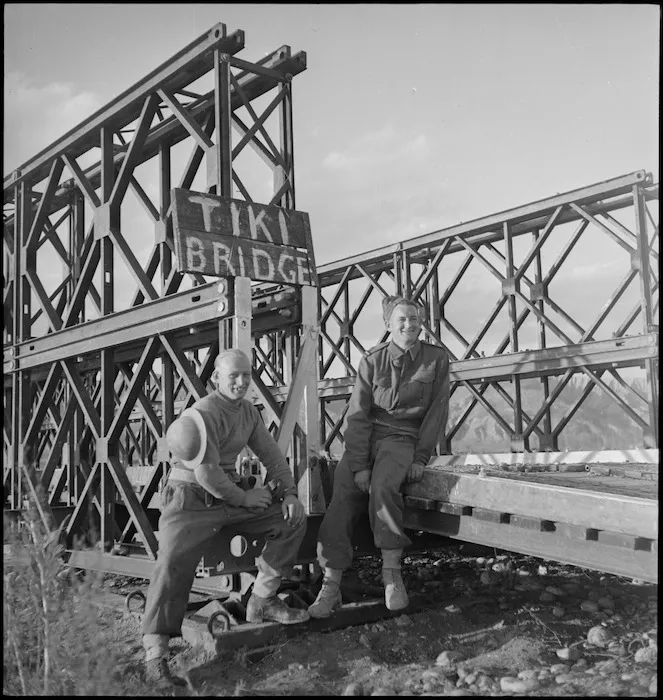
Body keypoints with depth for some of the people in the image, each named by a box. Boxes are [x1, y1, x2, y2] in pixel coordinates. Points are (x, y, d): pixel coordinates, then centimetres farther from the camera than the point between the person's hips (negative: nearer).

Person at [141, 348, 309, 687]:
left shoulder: (249, 412, 9)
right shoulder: (202, 415, -18)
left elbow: (271, 454, 14)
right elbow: (206, 474, -22)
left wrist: (289, 492, 1)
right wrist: (244, 498, -11)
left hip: (231, 495, 8)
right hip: (192, 500, -8)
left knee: (292, 519, 4)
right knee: (173, 564, -25)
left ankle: (262, 601, 12)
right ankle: (155, 656, -20)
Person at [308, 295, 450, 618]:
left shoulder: (436, 358, 4)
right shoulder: (372, 360, 4)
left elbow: (437, 412, 4)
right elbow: (357, 414, -3)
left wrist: (420, 458, -7)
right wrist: (358, 465, -15)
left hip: (404, 437, -2)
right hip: (365, 437, 2)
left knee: (382, 486, -32)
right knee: (341, 497, -19)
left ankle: (392, 573, -21)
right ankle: (330, 585, -16)